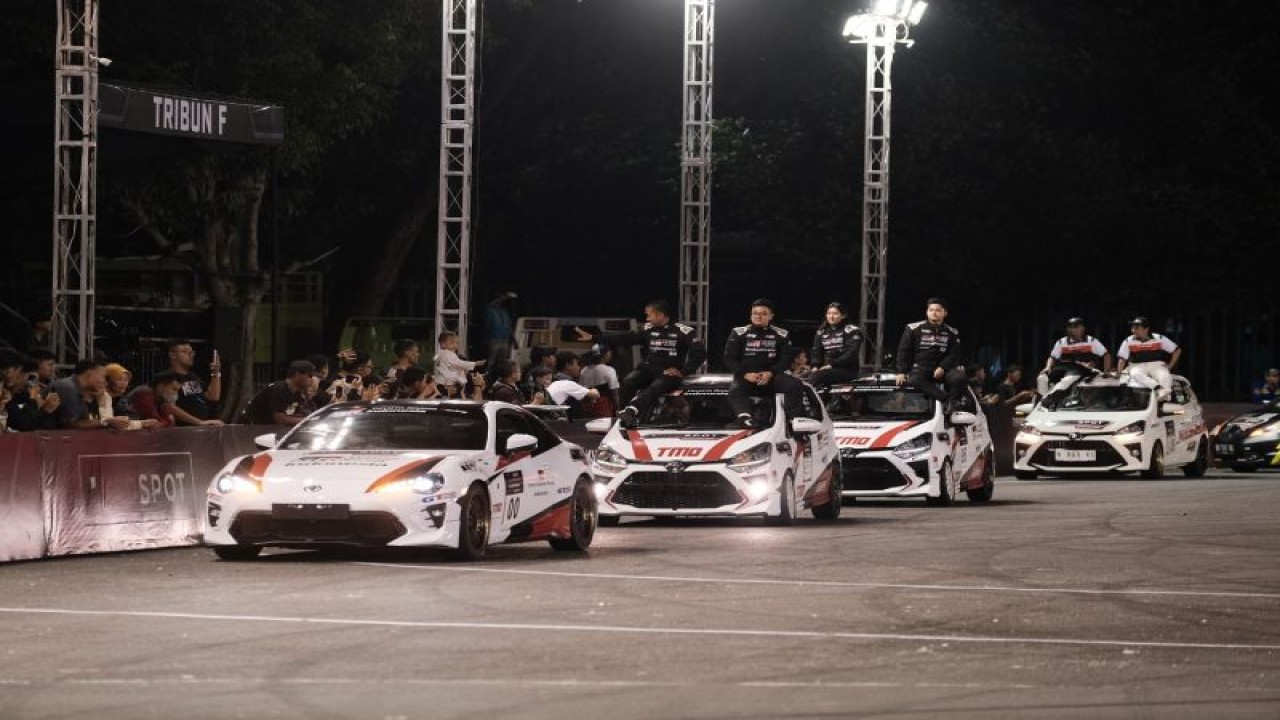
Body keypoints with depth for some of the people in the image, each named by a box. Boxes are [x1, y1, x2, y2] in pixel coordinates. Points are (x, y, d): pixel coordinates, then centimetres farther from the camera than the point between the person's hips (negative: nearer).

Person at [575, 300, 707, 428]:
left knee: (654, 389, -35)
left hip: (670, 373, -5)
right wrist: (593, 337, 3)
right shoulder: (648, 329, 10)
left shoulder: (683, 331, -4)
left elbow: (700, 352, -7)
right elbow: (624, 339, 8)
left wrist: (683, 371, -13)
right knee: (628, 382, -24)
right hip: (649, 368, 5)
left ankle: (630, 412, -55)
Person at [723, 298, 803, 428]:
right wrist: (745, 374, -15)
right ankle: (745, 418, -57)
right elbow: (729, 359, 1)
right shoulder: (738, 333, 7)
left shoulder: (781, 335, 11)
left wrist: (771, 373, -13)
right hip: (746, 377, -2)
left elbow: (786, 359, 5)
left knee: (795, 385, -24)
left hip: (771, 376, 2)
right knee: (735, 391, -35)